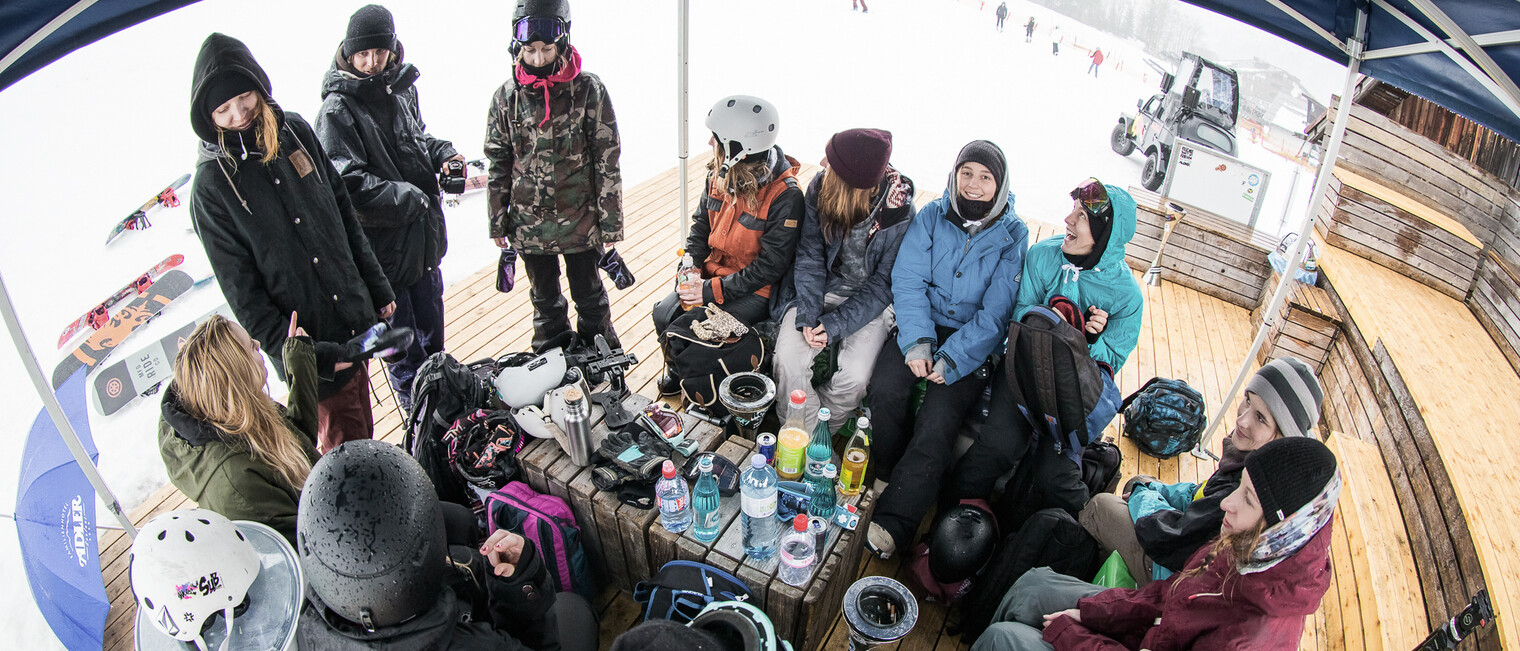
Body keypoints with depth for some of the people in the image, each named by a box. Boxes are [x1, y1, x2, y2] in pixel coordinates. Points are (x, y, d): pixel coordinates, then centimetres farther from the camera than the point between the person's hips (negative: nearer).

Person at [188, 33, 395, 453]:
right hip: (306, 340, -4)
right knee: (342, 439, 3)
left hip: (354, 314, 5)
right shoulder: (212, 183, -11)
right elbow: (241, 287, -10)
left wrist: (378, 290, 12)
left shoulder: (295, 132, 2)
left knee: (363, 430, 17)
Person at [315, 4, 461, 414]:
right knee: (401, 345, 5)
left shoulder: (401, 88, 5)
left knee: (432, 330, 25)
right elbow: (348, 183, -25)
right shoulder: (337, 110, -18)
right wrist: (408, 199, -22)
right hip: (382, 247, -7)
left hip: (423, 237, 8)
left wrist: (441, 154, 2)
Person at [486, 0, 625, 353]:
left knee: (590, 297, 15)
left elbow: (607, 161, -8)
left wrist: (610, 224, -8)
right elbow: (498, 164, 5)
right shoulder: (507, 96, -3)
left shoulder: (588, 90, -11)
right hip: (529, 224, 3)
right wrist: (498, 222, 7)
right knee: (544, 299, 19)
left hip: (581, 220, -2)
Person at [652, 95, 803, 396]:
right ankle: (677, 371, 23)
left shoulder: (785, 196, -23)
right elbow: (701, 226, 12)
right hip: (714, 272, 7)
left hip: (755, 290, -7)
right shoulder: (719, 175, -1)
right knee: (664, 314, -7)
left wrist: (714, 291, -22)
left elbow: (770, 264, -22)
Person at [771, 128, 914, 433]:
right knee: (788, 358, -22)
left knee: (854, 377, -25)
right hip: (820, 291, 3)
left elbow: (883, 283, -13)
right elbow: (810, 254, -6)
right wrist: (807, 316, -18)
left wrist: (835, 325, -21)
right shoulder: (820, 186, -10)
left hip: (870, 300, -2)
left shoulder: (899, 210, -19)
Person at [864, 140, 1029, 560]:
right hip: (923, 326, 2)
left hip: (972, 341, -2)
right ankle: (890, 481, -4)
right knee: (885, 390, -27)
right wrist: (916, 343, -19)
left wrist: (951, 359, -18)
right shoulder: (932, 217, 2)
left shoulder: (1011, 237, -3)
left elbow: (995, 314, -7)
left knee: (937, 421, -24)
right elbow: (908, 280, -4)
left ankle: (893, 522, -20)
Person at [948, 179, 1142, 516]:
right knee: (1001, 444, -27)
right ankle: (963, 501, -4)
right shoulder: (1043, 255, -4)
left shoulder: (1127, 294, -7)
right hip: (1028, 363, 1)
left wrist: (1094, 338, -22)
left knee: (1054, 474, -21)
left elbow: (1113, 359, 1)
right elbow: (1021, 310, 0)